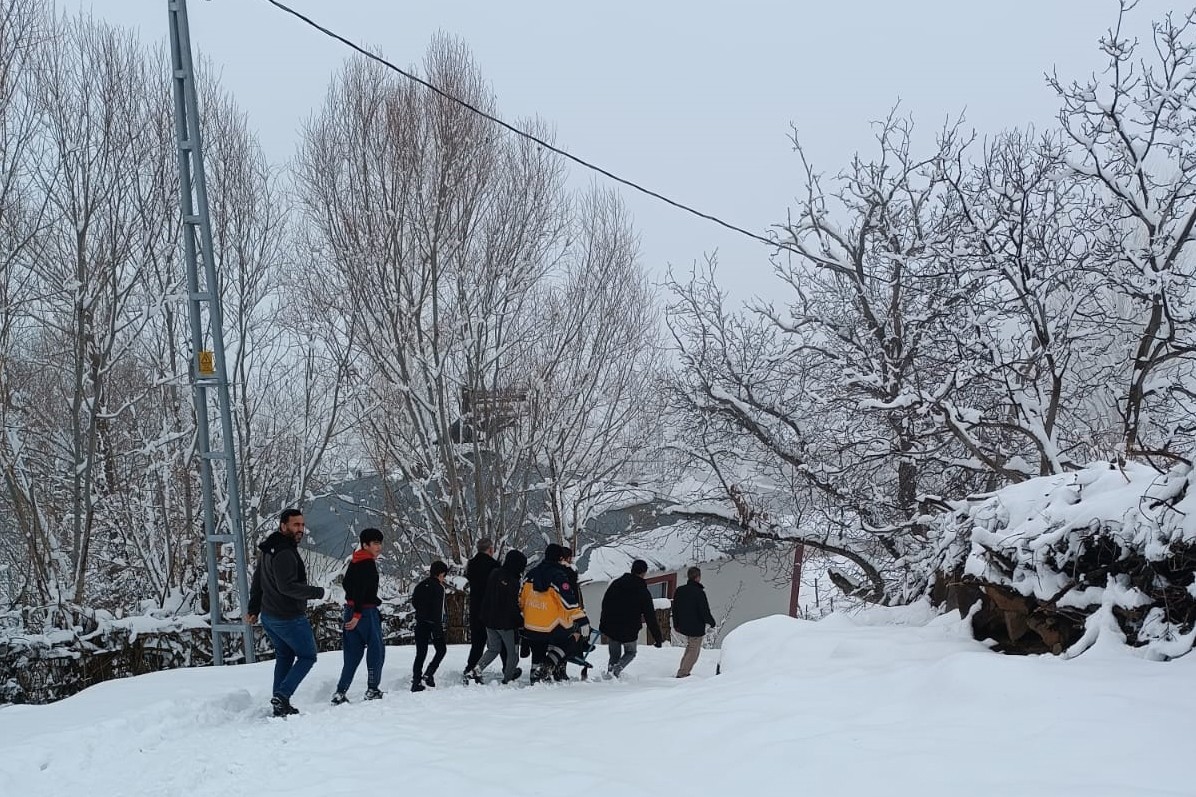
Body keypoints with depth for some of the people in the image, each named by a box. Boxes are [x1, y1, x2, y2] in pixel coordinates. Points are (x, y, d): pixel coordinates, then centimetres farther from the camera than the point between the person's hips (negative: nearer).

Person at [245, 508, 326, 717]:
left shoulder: (268, 550, 11)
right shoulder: (285, 553, -23)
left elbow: (258, 581, 19)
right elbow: (287, 586, -30)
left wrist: (254, 609, 26)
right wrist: (316, 592, -23)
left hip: (269, 616, 9)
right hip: (289, 619, -9)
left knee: (284, 657, 19)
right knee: (307, 656, 4)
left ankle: (280, 707, 19)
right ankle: (282, 696, -7)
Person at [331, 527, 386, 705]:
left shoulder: (355, 562, 13)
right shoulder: (368, 563, -14)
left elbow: (346, 583, 21)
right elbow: (361, 589, -22)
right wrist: (358, 615, -24)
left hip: (351, 609, 9)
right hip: (366, 611, -9)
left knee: (353, 654, 10)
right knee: (376, 650, 4)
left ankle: (340, 693, 5)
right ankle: (372, 690, 4)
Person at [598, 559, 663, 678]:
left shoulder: (616, 583, 3)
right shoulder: (643, 592, -9)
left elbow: (605, 604, 9)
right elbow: (650, 617, -7)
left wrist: (602, 624, 19)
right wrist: (658, 638, -2)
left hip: (611, 629, 3)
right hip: (629, 632, -3)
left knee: (614, 656, 19)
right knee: (630, 653, 19)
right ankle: (618, 668, -9)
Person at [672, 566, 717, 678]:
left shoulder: (680, 590, 2)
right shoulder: (699, 593, -20)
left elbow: (675, 609, 11)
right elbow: (704, 611, -17)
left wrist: (676, 624, 22)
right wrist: (711, 622, 2)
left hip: (683, 626, 7)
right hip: (696, 628, -7)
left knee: (689, 648, 24)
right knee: (693, 652, 3)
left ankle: (682, 672, 23)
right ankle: (682, 674, 0)